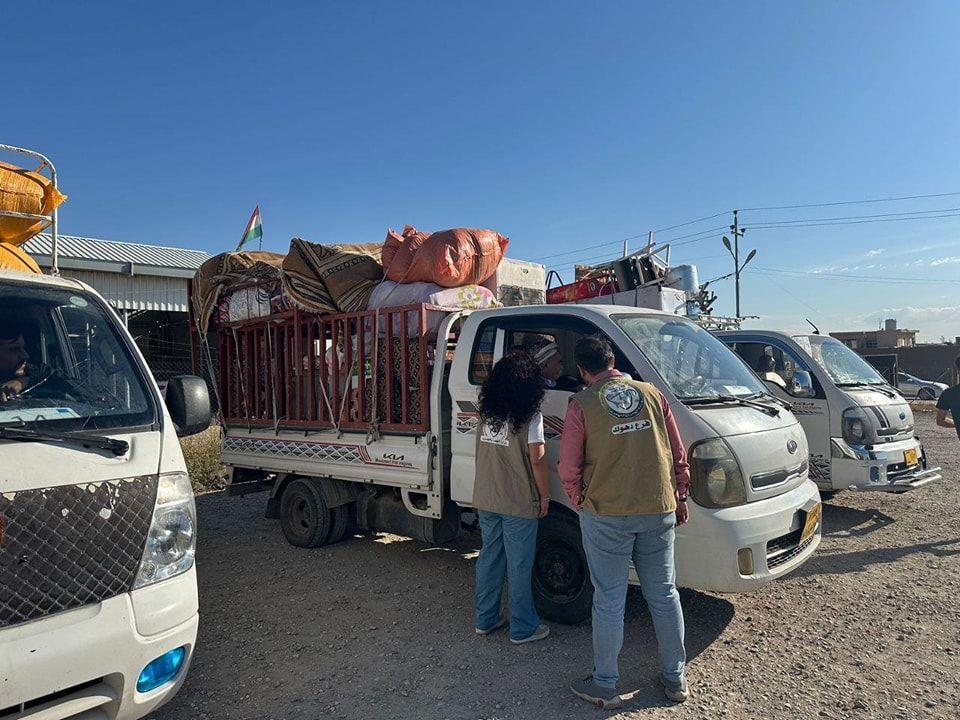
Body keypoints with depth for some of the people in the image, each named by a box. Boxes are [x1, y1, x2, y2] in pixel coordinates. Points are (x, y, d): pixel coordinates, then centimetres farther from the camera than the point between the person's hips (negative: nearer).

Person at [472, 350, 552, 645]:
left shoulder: (486, 413, 1)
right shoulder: (530, 416, -16)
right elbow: (537, 461, -15)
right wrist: (545, 495, -4)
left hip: (484, 500, 6)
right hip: (519, 503, -5)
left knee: (489, 557, 18)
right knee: (519, 566, 7)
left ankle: (485, 619, 30)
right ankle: (523, 628, 19)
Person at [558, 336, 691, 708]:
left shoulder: (581, 404, -8)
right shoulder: (652, 394, 3)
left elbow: (568, 469, -5)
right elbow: (678, 454, 7)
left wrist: (581, 502, 12)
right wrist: (679, 497, 18)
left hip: (606, 514, -4)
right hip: (659, 510, 4)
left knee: (609, 600, 7)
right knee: (664, 594, 17)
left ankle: (605, 685, 20)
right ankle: (675, 679, 31)